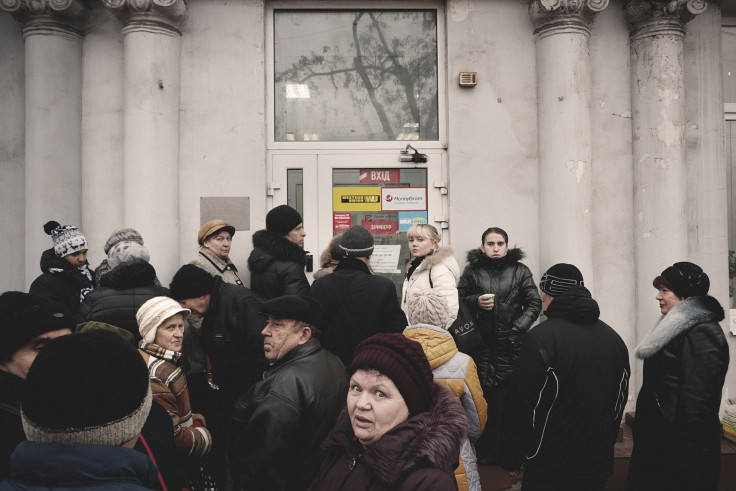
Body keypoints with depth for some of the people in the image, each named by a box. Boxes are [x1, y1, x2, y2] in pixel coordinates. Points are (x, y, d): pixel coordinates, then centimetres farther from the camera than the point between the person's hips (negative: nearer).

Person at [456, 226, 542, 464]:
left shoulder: (520, 271, 8)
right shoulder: (472, 270, 9)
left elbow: (534, 303, 8)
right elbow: (458, 299, 11)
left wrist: (519, 326, -5)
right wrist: (475, 302, -7)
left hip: (510, 343, 0)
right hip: (481, 342, 0)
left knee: (509, 395, -3)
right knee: (484, 394, 0)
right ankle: (485, 450, 12)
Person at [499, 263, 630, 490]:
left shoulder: (541, 337, -18)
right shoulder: (614, 338, 3)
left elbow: (520, 405, -16)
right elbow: (619, 401, 12)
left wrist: (511, 459, -4)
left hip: (550, 468, -5)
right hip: (598, 467, 6)